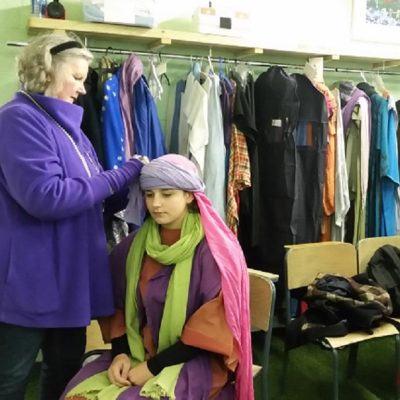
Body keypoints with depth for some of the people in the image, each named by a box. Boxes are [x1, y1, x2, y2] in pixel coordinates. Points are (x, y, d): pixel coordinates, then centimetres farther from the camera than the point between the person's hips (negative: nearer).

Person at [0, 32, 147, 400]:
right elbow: (46, 197, -25)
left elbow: (87, 191, 15)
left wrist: (132, 178, -1)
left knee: (67, 369, 20)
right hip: (31, 279, -9)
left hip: (68, 276, 9)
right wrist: (120, 176, -17)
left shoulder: (65, 122, 14)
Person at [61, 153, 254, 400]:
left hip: (194, 361, -4)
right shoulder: (134, 246, 5)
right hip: (138, 353, 5)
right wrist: (120, 353, -6)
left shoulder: (213, 249, -10)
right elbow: (121, 306, 12)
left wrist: (155, 366, -15)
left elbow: (215, 324, -12)